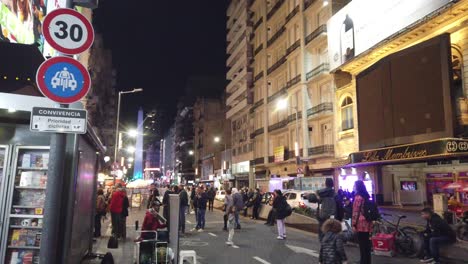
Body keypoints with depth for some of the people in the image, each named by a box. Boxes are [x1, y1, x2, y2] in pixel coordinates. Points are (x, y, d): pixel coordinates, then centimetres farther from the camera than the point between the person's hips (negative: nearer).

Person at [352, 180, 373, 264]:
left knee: (362, 244, -2)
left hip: (361, 223, -9)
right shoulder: (366, 196, 11)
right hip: (367, 222, 9)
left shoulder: (358, 197, -14)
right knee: (366, 244, 15)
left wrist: (354, 224, -11)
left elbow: (356, 212, -15)